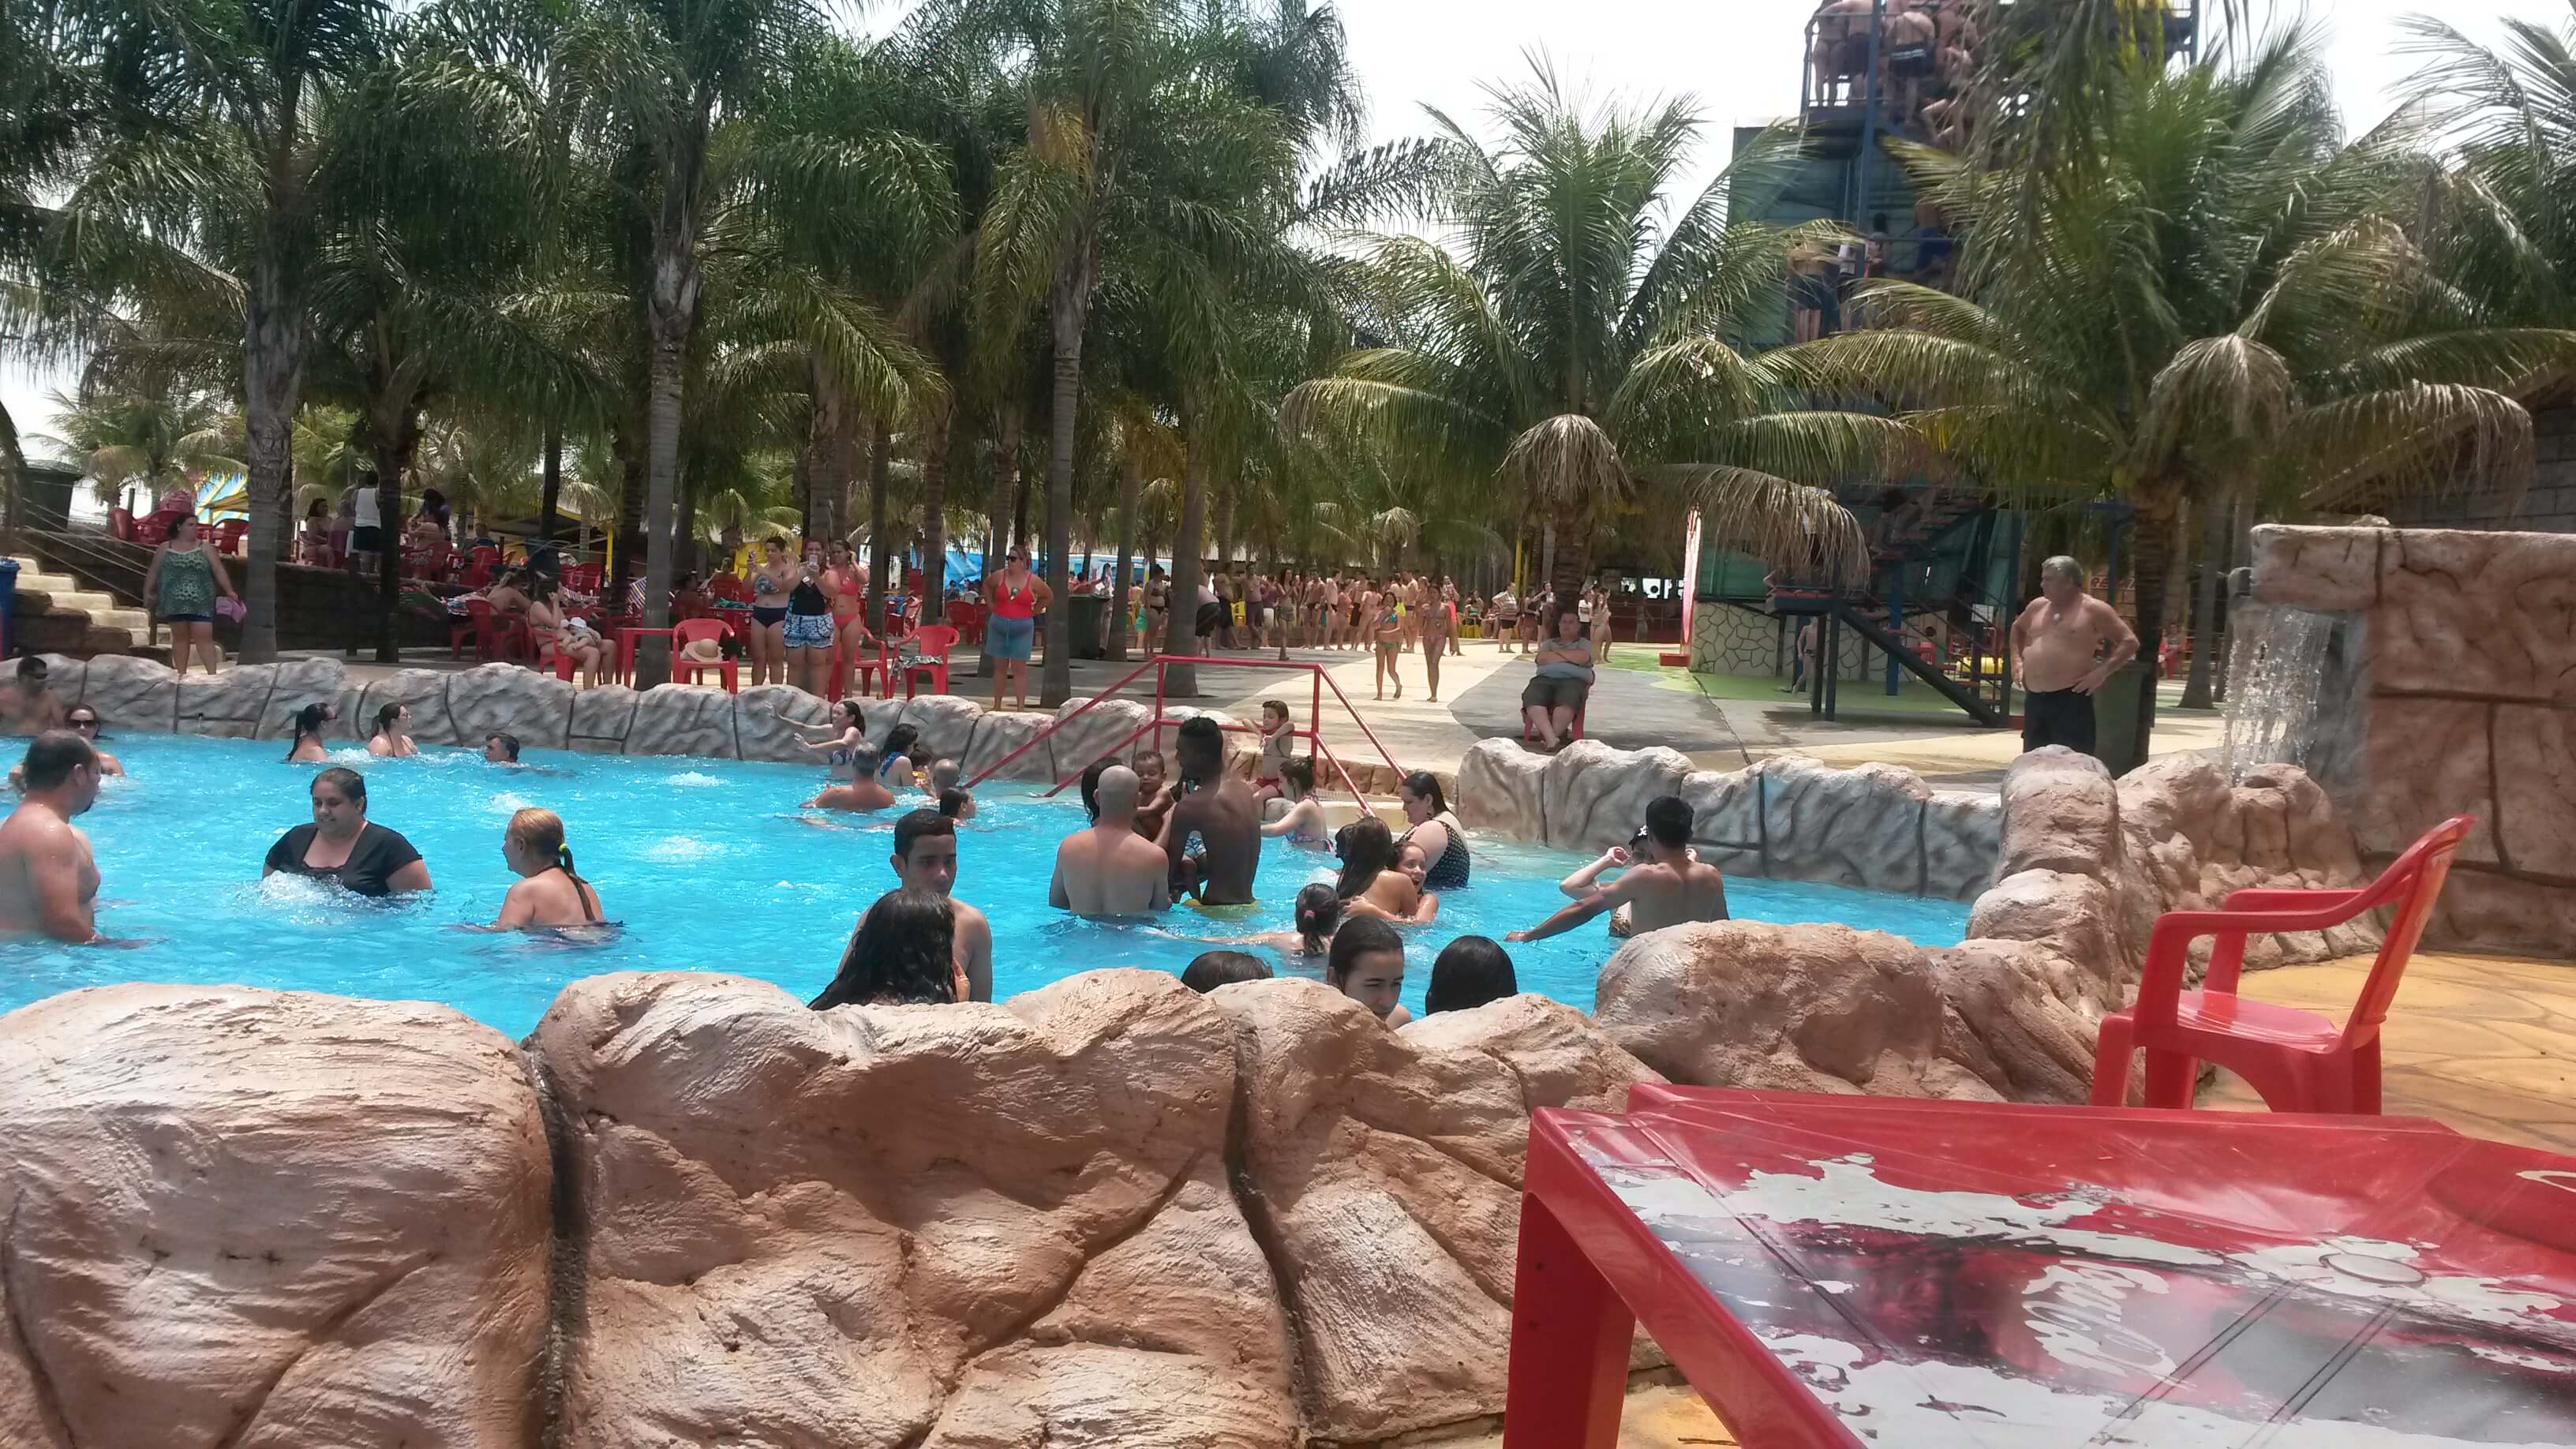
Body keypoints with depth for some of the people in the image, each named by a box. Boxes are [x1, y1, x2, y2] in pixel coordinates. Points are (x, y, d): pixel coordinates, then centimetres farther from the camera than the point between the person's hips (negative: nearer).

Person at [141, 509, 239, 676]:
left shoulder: (204, 547, 7)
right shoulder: (164, 548, 11)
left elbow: (218, 570, 1)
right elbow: (153, 572, 13)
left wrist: (229, 591, -9)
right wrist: (148, 592, 6)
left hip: (200, 602, -1)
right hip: (174, 602, 1)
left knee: (204, 636, -9)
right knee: (180, 637, 5)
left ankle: (213, 674, -15)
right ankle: (181, 674, 8)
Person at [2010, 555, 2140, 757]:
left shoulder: (2093, 609, -4)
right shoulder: (2038, 606, 14)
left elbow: (2130, 642, -3)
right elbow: (2017, 628, 35)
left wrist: (2102, 671, -13)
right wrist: (2017, 659, 19)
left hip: (2071, 699, -6)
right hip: (2034, 698, 7)